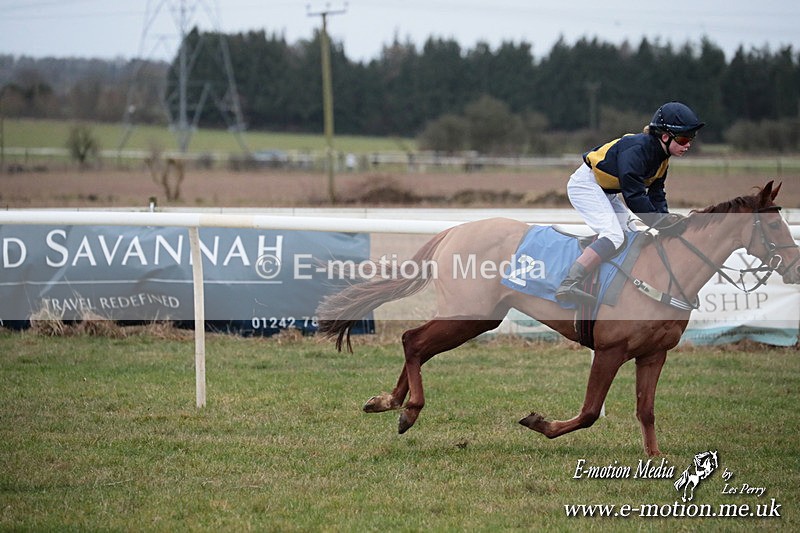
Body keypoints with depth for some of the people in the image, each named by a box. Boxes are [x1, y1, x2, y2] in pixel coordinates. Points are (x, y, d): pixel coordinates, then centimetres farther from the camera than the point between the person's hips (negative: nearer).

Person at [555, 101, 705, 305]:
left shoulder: (661, 157, 4)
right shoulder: (637, 149, -27)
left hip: (605, 192, 11)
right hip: (586, 185, -11)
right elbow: (634, 196, -31)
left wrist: (667, 221, -12)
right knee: (613, 236, -25)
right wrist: (660, 223, -27)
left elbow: (656, 195, 6)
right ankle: (567, 286, -35)